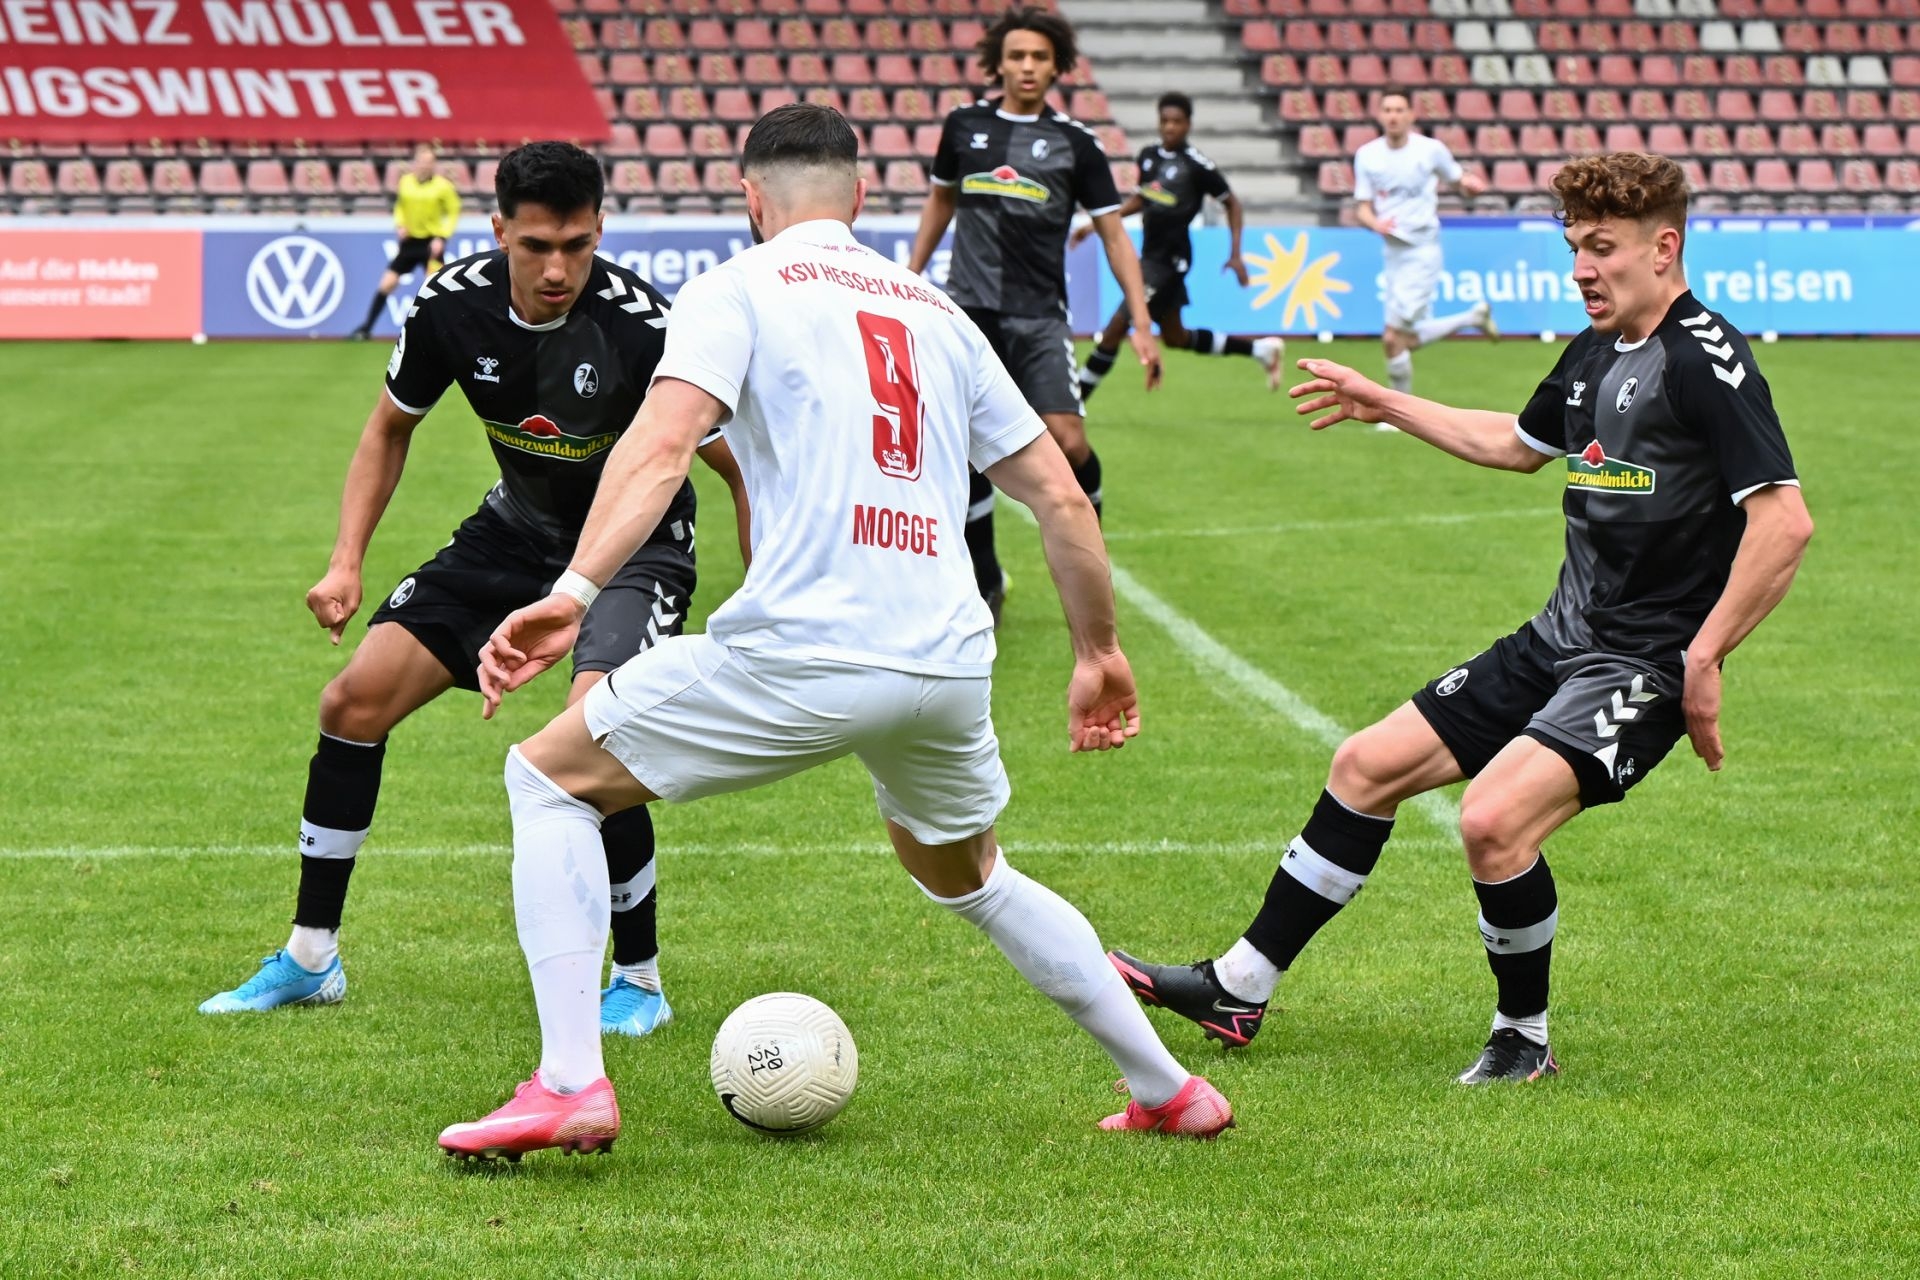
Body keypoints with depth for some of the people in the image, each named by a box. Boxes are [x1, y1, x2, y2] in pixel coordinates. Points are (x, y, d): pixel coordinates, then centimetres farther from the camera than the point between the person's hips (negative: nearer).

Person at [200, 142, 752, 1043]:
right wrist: (346, 563, -4)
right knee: (357, 697, -3)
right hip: (520, 526, 5)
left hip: (638, 541, -5)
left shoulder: (642, 327, -29)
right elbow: (390, 428, 5)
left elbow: (741, 467, -17)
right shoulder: (454, 307, -16)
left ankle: (639, 979, -7)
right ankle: (310, 958, 13)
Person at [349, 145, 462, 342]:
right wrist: (399, 224, -2)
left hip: (432, 242, -3)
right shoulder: (406, 182, 0)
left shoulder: (442, 186, -10)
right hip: (410, 241, 3)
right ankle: (366, 328, 11)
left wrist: (442, 237, -14)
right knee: (387, 283, 1)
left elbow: (453, 212, -4)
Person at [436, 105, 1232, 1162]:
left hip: (800, 655, -6)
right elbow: (1061, 496, 20)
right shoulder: (938, 312, 21)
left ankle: (570, 1085, -3)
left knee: (548, 777, 10)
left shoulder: (737, 289, 5)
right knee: (970, 881, 34)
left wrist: (574, 590, -23)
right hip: (949, 665, 6)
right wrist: (1098, 653, 30)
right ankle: (1170, 1092, 36)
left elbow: (663, 441, -13)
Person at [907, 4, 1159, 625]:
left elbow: (1113, 234, 3)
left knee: (1067, 440, -15)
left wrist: (1142, 325, -4)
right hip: (969, 311, 2)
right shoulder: (965, 126, 6)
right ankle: (985, 584, 12)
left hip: (1039, 317, -2)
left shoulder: (1074, 142, 0)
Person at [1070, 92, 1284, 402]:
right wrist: (1096, 225, 16)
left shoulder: (1196, 165, -14)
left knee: (1117, 327, -12)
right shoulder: (1149, 156, 6)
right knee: (1175, 338, 19)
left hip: (1171, 259, -9)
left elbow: (1231, 204, -4)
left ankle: (1075, 400, -5)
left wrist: (1235, 256, -7)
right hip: (1151, 256, 9)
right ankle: (1262, 349, 30)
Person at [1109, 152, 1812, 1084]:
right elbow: (1518, 442, 33)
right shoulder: (1594, 353, 11)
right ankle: (1239, 989, 21)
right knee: (1368, 767, 9)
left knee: (1494, 820, -28)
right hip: (1555, 645, 9)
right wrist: (1386, 405, 37)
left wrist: (1703, 661, -25)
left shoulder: (1706, 359, -17)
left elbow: (1785, 519, -25)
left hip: (1642, 667, -9)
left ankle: (1525, 1035, -2)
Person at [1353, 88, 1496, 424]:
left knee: (1393, 338, -11)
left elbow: (1458, 179, 8)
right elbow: (1362, 208, 2)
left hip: (1423, 253, -6)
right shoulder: (1367, 155, 1)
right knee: (1408, 339, 13)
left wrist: (1468, 183, -16)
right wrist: (1375, 223, -20)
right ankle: (1474, 317, 34)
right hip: (1393, 253, 6)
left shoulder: (1431, 149, -8)